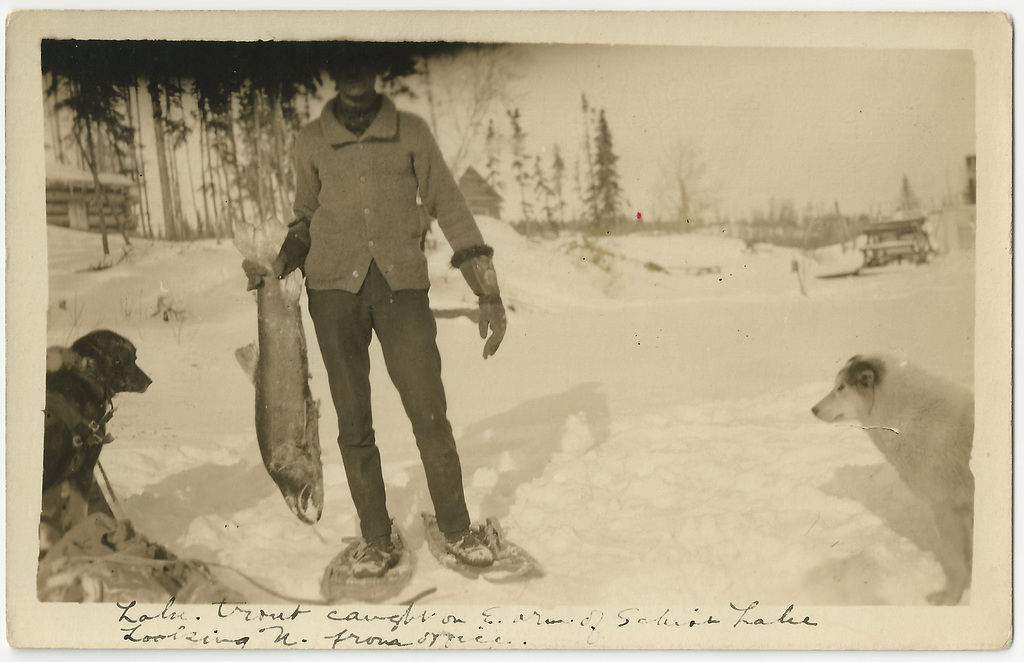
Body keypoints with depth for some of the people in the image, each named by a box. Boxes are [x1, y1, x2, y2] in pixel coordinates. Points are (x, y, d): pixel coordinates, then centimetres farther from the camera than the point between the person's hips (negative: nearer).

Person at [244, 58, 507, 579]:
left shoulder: (411, 132, 6)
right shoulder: (310, 142, 10)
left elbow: (447, 205, 6)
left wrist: (488, 291, 0)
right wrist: (277, 267, 1)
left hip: (402, 284, -1)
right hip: (334, 287, 1)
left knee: (430, 413, -5)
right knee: (353, 423, 2)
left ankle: (456, 530, 11)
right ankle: (375, 539, 14)